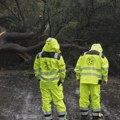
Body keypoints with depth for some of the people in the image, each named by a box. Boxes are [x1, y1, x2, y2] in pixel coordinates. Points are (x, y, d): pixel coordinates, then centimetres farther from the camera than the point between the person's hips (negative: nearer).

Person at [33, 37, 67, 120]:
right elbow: (62, 69, -10)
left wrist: (39, 77, 14)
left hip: (44, 82, 2)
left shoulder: (39, 56, -6)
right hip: (55, 82, -2)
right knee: (58, 100, 7)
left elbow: (36, 68, 3)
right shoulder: (58, 57, -15)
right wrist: (62, 80, 2)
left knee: (46, 100, 8)